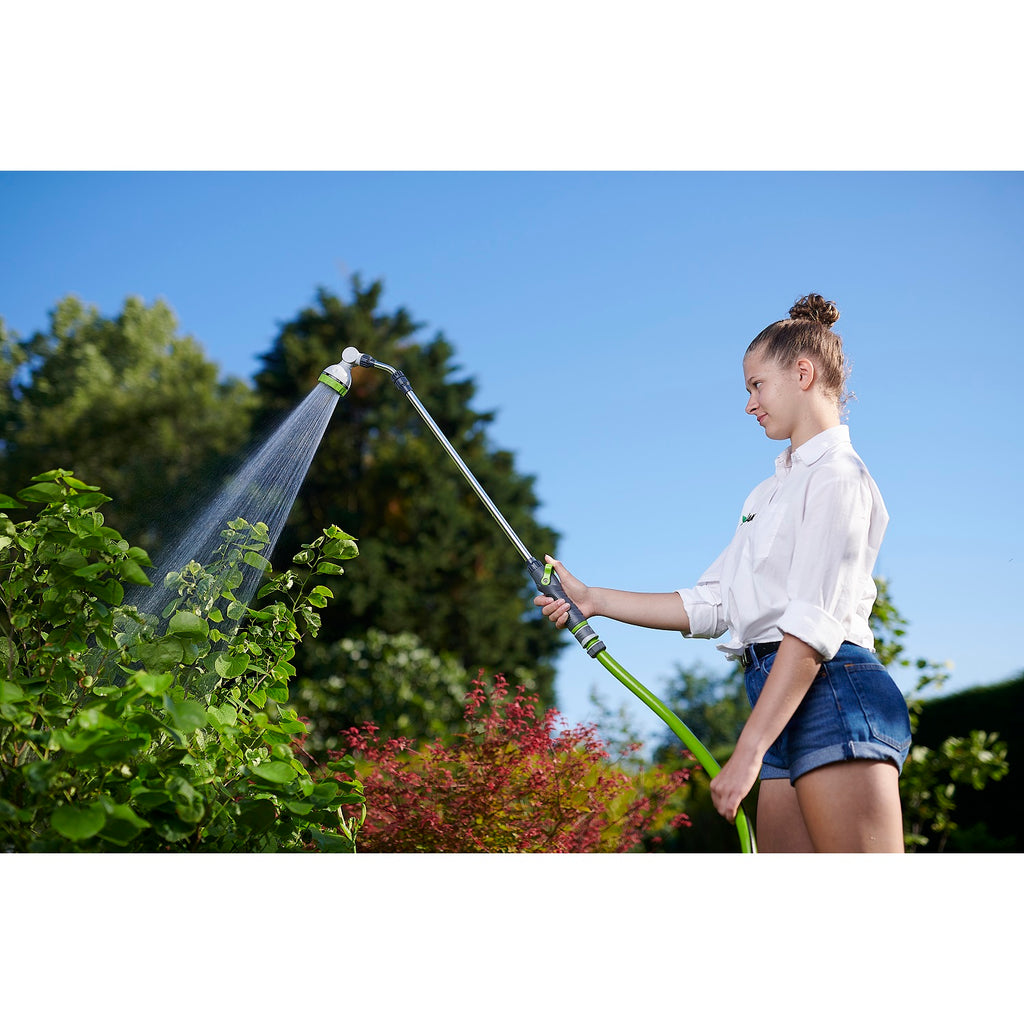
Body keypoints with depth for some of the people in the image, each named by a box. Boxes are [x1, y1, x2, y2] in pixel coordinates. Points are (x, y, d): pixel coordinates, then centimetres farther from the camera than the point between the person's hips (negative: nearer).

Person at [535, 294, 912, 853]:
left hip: (830, 694, -9)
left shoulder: (837, 474, -5)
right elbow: (708, 605, 20)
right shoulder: (769, 493, 25)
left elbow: (815, 625, -15)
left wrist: (747, 752, -20)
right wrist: (593, 599, 16)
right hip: (782, 702, 9)